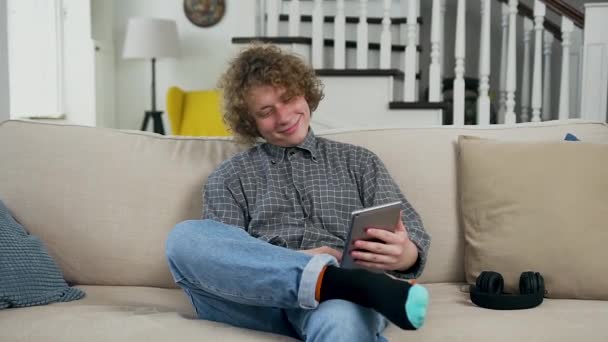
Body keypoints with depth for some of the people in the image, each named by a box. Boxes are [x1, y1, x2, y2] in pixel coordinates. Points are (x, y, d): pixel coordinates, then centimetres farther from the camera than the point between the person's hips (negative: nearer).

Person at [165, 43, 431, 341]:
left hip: (342, 299, -3)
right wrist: (300, 260, -15)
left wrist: (405, 254, -17)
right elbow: (221, 259, 4)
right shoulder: (229, 176, 18)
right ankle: (343, 281, -32)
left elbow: (412, 234, 9)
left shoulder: (358, 161, 21)